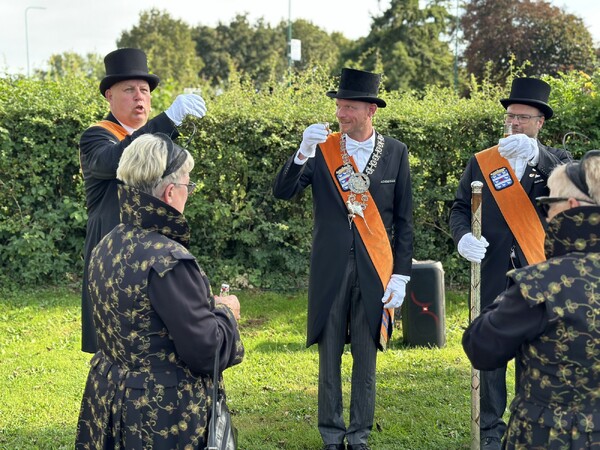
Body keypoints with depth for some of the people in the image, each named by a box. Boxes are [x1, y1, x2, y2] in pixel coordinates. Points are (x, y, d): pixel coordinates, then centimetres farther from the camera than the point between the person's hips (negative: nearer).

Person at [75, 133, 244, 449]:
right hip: (164, 415, -8)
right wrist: (225, 312, -1)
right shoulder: (168, 259, -24)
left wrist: (206, 307, 12)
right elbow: (204, 351, -20)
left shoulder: (107, 247, 1)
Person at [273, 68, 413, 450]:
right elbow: (283, 192, -9)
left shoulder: (396, 153, 1)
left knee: (366, 356, 7)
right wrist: (303, 152, -24)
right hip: (330, 270, 0)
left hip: (375, 270, 0)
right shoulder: (323, 148, 0)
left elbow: (404, 219, 4)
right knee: (329, 355, 8)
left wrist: (401, 274, -1)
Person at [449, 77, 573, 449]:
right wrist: (463, 236, -13)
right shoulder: (481, 162, 8)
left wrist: (534, 153, -30)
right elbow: (460, 208, 8)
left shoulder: (555, 160, 5)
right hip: (493, 275, 1)